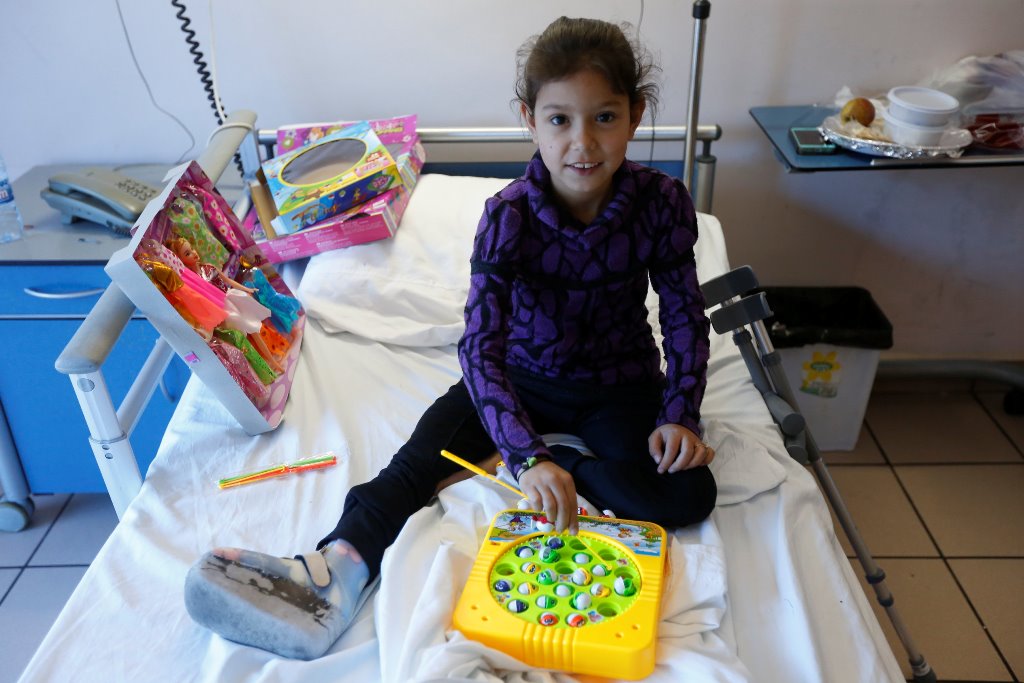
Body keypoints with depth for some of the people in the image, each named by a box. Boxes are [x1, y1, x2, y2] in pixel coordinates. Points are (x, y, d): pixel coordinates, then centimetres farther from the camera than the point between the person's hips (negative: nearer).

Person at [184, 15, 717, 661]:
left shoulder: (663, 203, -19)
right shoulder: (509, 214, -22)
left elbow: (685, 317, -5)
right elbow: (480, 345, -29)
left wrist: (680, 416, -17)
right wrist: (527, 455, -40)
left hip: (620, 383, 1)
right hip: (523, 373, 0)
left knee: (687, 494, -23)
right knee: (419, 457, -19)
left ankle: (560, 458, -9)